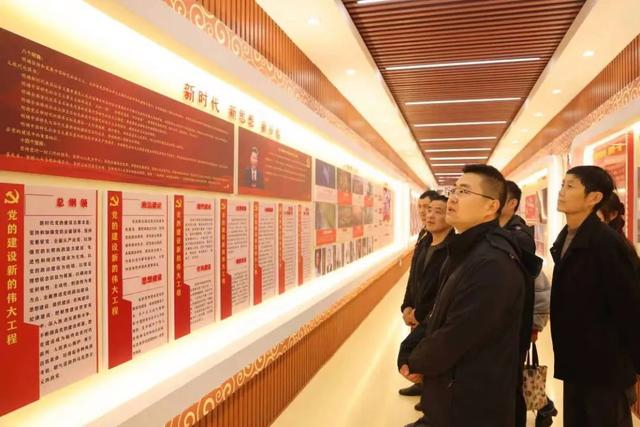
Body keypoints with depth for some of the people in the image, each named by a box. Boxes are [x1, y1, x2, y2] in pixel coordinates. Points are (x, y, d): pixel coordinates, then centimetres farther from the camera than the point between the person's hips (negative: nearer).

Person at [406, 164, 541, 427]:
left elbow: (455, 336, -27)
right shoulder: (466, 250, 8)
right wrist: (420, 358, 2)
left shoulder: (492, 263, -27)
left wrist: (416, 364, -10)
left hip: (474, 406, -9)